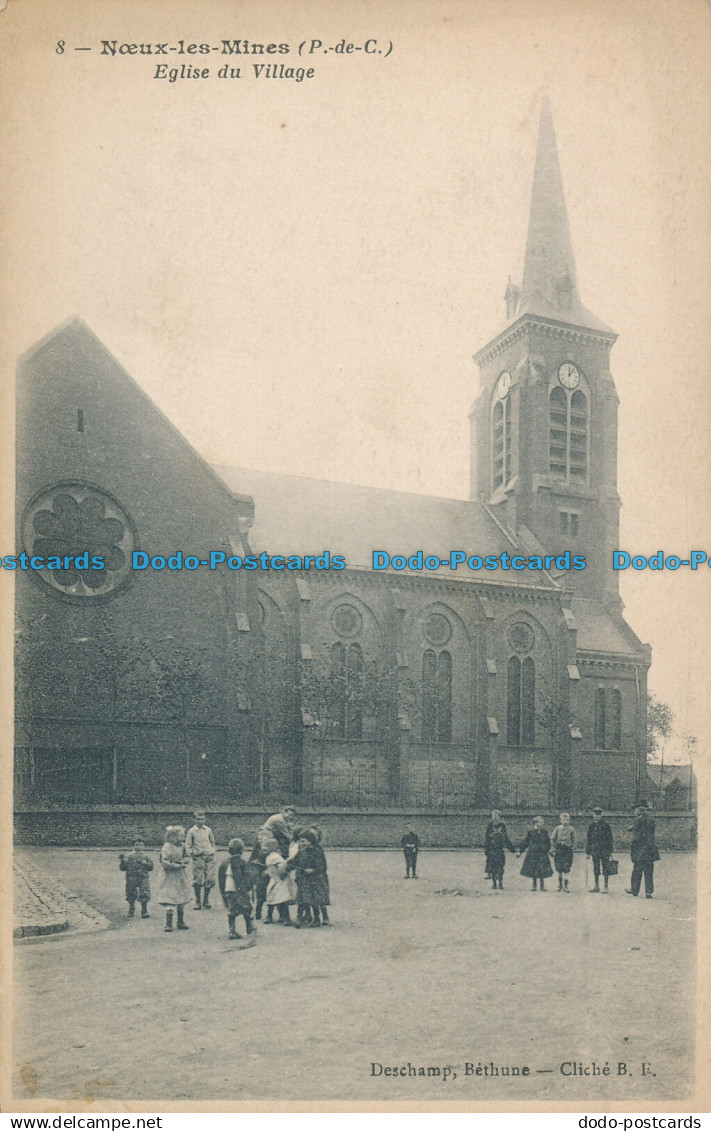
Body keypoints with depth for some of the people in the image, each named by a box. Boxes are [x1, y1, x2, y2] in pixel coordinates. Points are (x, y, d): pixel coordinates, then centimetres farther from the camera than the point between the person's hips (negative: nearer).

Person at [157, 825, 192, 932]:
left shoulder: (182, 846, 5)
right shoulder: (166, 847, -15)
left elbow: (187, 857, 12)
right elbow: (165, 863, -19)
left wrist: (184, 861, -9)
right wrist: (177, 865, -19)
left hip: (181, 878, 7)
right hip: (170, 878, -6)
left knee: (181, 900, 10)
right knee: (170, 901, -8)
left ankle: (181, 923, 21)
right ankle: (168, 924, 1)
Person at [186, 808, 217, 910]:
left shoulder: (208, 830, 10)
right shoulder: (191, 831, 1)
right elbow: (188, 844, 5)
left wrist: (212, 851, 10)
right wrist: (192, 853, -6)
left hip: (209, 857, 3)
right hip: (198, 857, -2)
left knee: (210, 879, -2)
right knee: (198, 880, -4)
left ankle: (206, 901, 12)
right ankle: (197, 902, 10)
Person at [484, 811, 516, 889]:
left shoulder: (502, 826, 7)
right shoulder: (490, 826, 2)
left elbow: (506, 839, 12)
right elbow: (486, 838, 2)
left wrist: (513, 849, 11)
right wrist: (485, 850, -3)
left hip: (501, 849, 1)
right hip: (491, 849, -1)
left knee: (501, 867, -2)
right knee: (492, 867, -2)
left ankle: (500, 883, 5)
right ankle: (493, 884, 4)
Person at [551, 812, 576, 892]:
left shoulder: (571, 829, 1)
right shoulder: (557, 828, 1)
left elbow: (573, 840, 12)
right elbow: (552, 839, 8)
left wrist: (573, 848, 3)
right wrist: (554, 848, 2)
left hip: (568, 849, -1)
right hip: (559, 849, 1)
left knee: (566, 868, -8)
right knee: (559, 869, 5)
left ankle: (565, 885, -2)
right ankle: (560, 884, 19)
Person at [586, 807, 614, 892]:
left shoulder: (605, 825, -1)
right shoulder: (591, 825, 8)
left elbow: (610, 838, 0)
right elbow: (588, 839, 11)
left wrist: (610, 851, -4)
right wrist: (587, 851, 9)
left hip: (604, 850, -3)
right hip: (594, 850, 3)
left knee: (605, 868, -2)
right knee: (595, 869, 8)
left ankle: (605, 886, 4)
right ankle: (596, 886, 15)